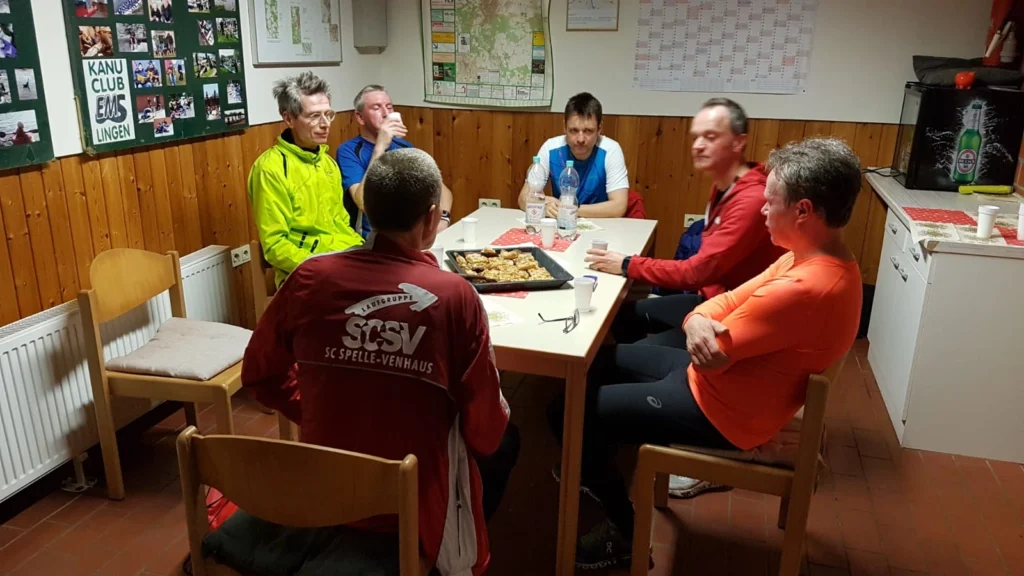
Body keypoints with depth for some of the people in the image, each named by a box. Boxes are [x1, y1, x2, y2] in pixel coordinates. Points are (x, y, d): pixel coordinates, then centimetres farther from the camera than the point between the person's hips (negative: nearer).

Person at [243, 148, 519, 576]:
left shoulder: (310, 277, -13)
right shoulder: (455, 295, -21)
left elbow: (260, 375, 1)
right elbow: (485, 431, -15)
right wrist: (494, 430, 8)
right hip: (414, 508, -3)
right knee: (505, 442, 26)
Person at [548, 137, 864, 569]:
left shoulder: (802, 289, -32)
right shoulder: (823, 259, 1)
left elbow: (713, 357, -25)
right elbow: (732, 300, 2)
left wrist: (691, 321, -4)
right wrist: (697, 322, -19)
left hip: (719, 411, -10)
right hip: (718, 381, 10)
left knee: (565, 413, -5)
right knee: (597, 359, 18)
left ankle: (625, 529, 13)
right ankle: (596, 469, 34)